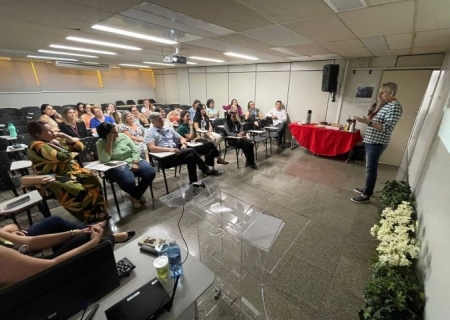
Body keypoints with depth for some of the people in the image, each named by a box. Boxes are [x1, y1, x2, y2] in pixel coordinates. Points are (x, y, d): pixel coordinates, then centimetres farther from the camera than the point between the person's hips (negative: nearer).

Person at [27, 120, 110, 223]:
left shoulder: (57, 140, 14)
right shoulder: (37, 146, -10)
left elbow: (80, 147, 12)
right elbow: (62, 157, -22)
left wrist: (65, 136, 2)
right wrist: (73, 154, 0)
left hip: (71, 170, 6)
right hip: (55, 177, -6)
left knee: (92, 180, -24)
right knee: (77, 191, -34)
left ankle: (100, 214, -22)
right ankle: (90, 218, -19)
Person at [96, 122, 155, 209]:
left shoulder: (123, 136, 4)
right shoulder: (101, 143, -2)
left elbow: (135, 151, 2)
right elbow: (104, 160, -18)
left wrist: (135, 163, -15)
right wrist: (109, 142, -18)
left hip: (133, 161, 4)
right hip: (116, 166, -3)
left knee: (150, 173, -21)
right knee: (128, 182, -35)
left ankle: (135, 196, 3)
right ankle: (138, 194, 4)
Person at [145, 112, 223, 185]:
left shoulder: (169, 129, 19)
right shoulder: (150, 132, 1)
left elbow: (181, 138, 21)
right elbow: (152, 148, -14)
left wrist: (183, 144, -4)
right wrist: (170, 149, -25)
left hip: (175, 152, 6)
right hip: (163, 157, -6)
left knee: (190, 157, -28)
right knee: (191, 151, -25)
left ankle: (193, 181, -16)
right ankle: (207, 170, -11)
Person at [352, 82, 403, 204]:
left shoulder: (394, 107, -15)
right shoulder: (383, 104, 13)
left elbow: (387, 128, -23)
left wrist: (368, 122, -32)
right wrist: (376, 108, 2)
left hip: (377, 142, -10)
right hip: (370, 140, 10)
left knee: (371, 168, -4)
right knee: (369, 167, 18)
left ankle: (366, 195, 6)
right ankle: (368, 188, 31)